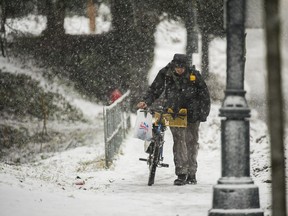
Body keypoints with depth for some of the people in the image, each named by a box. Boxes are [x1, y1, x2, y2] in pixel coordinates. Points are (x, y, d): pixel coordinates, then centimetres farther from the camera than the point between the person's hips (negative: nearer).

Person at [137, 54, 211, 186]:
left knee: (192, 142, 6)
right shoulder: (165, 74, -6)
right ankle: (181, 174, -13)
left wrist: (204, 113, -3)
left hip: (192, 114, 0)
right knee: (179, 141, -12)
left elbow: (204, 94, 0)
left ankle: (191, 173, 17)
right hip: (174, 113, 0)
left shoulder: (194, 75, -7)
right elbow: (155, 89, 1)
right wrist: (146, 101, -14)